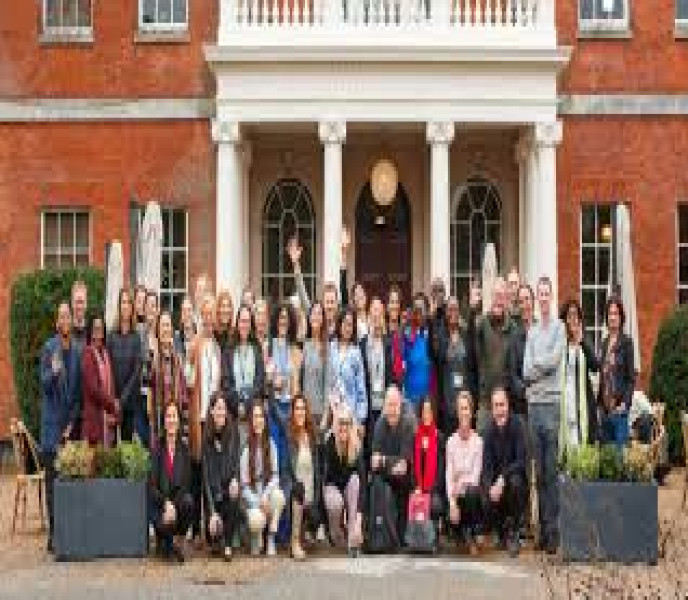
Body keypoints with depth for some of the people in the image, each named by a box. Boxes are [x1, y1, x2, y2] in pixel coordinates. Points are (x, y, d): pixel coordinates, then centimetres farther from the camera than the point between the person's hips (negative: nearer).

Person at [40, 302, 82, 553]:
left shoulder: (76, 351, 8)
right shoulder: (49, 348, -2)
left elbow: (78, 390, 10)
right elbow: (44, 383, -8)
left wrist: (72, 421, 3)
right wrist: (53, 372, -29)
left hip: (70, 420, 3)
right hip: (52, 421, -3)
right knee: (52, 479, -2)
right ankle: (53, 532, 2)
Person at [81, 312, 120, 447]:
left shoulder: (105, 353, 16)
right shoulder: (88, 354, -8)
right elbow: (93, 388, -14)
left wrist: (113, 408, 1)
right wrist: (112, 404, -8)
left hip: (109, 413, 7)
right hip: (95, 414, -7)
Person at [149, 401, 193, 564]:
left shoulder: (184, 449, 4)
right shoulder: (157, 449, -3)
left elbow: (186, 483, 0)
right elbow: (152, 485, -6)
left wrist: (173, 505, -17)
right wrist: (166, 503, -22)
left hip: (178, 499, 2)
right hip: (160, 503, -2)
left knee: (189, 501, -32)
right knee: (165, 525, -34)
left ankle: (180, 543, -8)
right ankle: (164, 544, 5)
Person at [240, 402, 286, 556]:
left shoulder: (270, 444, 0)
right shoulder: (246, 447, -10)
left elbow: (275, 475, -1)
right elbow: (244, 484, -8)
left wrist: (266, 495, -18)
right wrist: (258, 503, -18)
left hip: (267, 492, 3)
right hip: (252, 497, -3)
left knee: (279, 496, -33)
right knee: (257, 520, -34)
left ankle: (271, 540, -16)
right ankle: (256, 537, 4)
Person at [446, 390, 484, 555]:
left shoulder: (478, 440, -4)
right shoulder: (451, 441, 2)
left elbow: (476, 473, -5)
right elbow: (449, 474, -4)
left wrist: (463, 484, -23)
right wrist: (452, 502, -15)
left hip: (471, 489, -1)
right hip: (456, 494, 1)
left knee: (472, 492, -36)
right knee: (452, 520, -26)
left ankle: (472, 535, -15)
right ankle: (464, 533, 11)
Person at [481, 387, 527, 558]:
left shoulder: (516, 426, -15)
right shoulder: (489, 430, -6)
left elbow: (521, 461, -19)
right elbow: (487, 465, -8)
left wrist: (503, 478, -30)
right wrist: (491, 486, -26)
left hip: (514, 474, -2)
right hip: (496, 478, 2)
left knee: (515, 482, -34)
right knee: (489, 497, -26)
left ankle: (512, 531, -15)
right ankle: (501, 534, 4)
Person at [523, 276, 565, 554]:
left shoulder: (559, 327, 2)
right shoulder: (532, 331, 17)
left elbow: (553, 360, -11)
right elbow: (526, 371, 8)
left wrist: (534, 365, 2)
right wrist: (542, 366, -8)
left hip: (552, 401, -5)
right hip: (534, 402, 5)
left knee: (552, 471, -4)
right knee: (539, 471, 8)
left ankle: (554, 530, 0)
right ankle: (543, 528, 14)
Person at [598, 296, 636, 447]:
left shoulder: (626, 342, -4)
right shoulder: (605, 343, 13)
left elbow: (631, 378, -6)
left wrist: (625, 403, -14)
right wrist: (599, 401, 10)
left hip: (619, 409, -6)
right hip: (605, 409, 6)